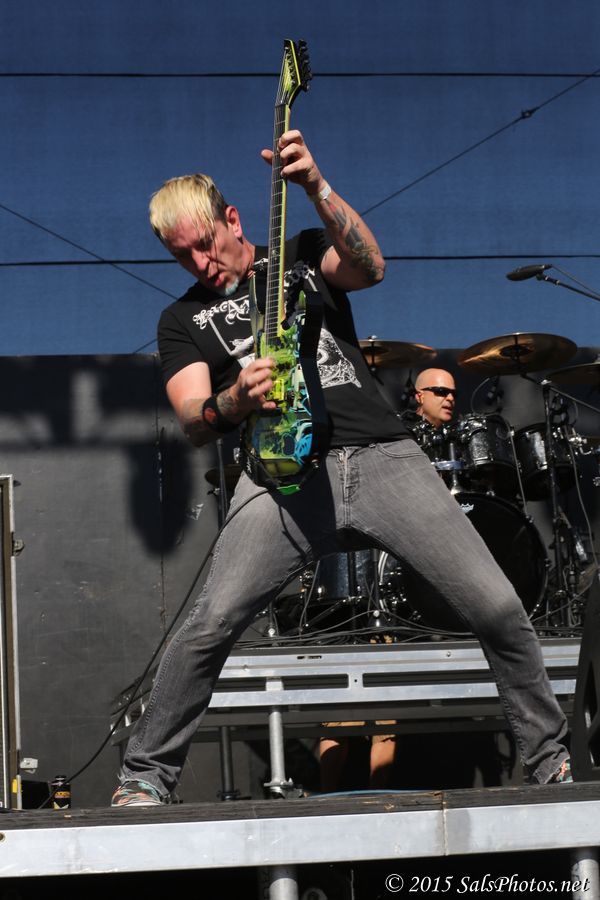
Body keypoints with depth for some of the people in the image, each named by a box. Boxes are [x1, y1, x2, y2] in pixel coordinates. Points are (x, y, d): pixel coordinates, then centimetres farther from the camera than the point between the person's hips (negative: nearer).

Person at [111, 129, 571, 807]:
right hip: (286, 478, -1)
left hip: (384, 457, 1)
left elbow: (369, 267, -5)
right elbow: (193, 424, 0)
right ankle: (143, 778, -8)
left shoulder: (303, 254, 18)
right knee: (209, 625, -22)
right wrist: (231, 403, -23)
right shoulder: (184, 320, 15)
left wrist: (317, 190, -18)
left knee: (498, 610, -9)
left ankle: (550, 763, 9)